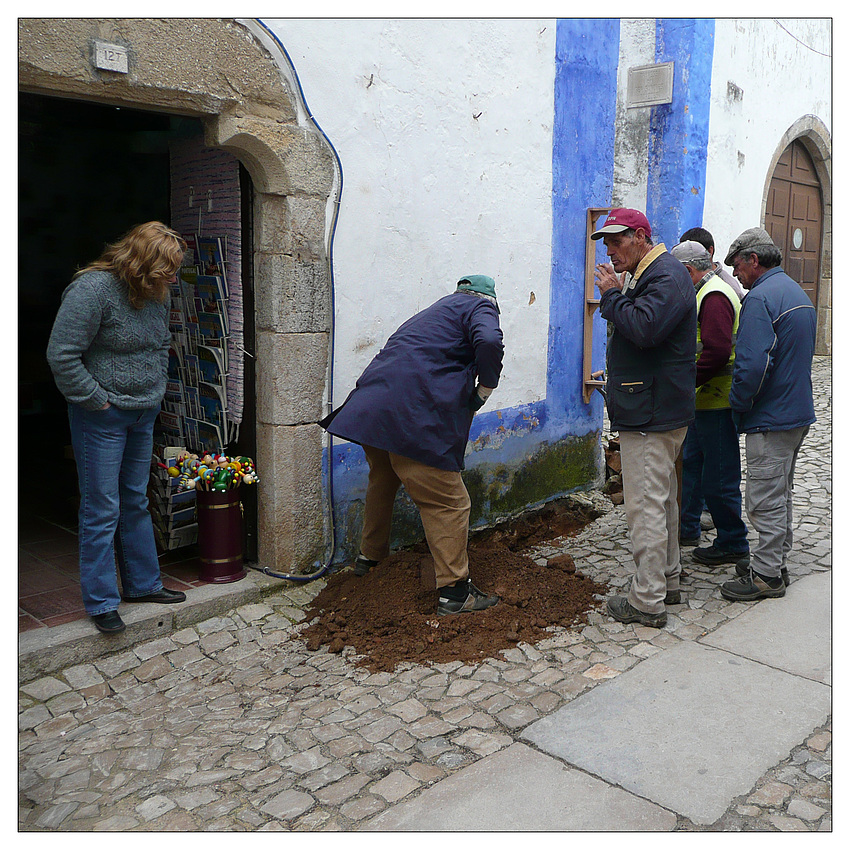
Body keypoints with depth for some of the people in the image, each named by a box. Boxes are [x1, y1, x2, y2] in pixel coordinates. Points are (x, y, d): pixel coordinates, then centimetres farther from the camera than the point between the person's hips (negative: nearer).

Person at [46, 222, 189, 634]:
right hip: (102, 418, -7)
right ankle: (101, 602, 11)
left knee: (136, 503, 17)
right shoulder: (93, 290, -18)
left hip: (143, 415, 8)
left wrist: (154, 390, 13)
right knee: (101, 511, -1)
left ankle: (143, 583, 29)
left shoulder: (156, 294, 6)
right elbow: (61, 356, -19)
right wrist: (96, 400, -15)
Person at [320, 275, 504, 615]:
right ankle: (454, 591, 3)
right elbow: (489, 342, -17)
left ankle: (369, 557, 46)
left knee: (382, 483, 29)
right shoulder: (481, 307, 6)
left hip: (370, 405, 9)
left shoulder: (439, 309, 30)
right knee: (447, 501, 0)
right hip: (413, 417, -9)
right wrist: (484, 389, -3)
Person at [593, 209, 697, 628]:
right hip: (655, 411, 11)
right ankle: (667, 581, 29)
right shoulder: (650, 275, 19)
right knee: (662, 498, 17)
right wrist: (615, 296, 3)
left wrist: (612, 295, -15)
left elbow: (643, 329, -29)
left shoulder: (666, 277, -14)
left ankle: (647, 602, 0)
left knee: (646, 504, -7)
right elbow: (632, 325, 18)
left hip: (651, 415, -11)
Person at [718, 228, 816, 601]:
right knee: (781, 493, 18)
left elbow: (752, 365, -26)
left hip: (770, 417, -10)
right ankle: (776, 562, 29)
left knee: (766, 500, -2)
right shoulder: (798, 293, 15)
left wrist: (738, 406, -11)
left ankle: (766, 575, 7)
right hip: (798, 412, 10)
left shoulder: (760, 298, -18)